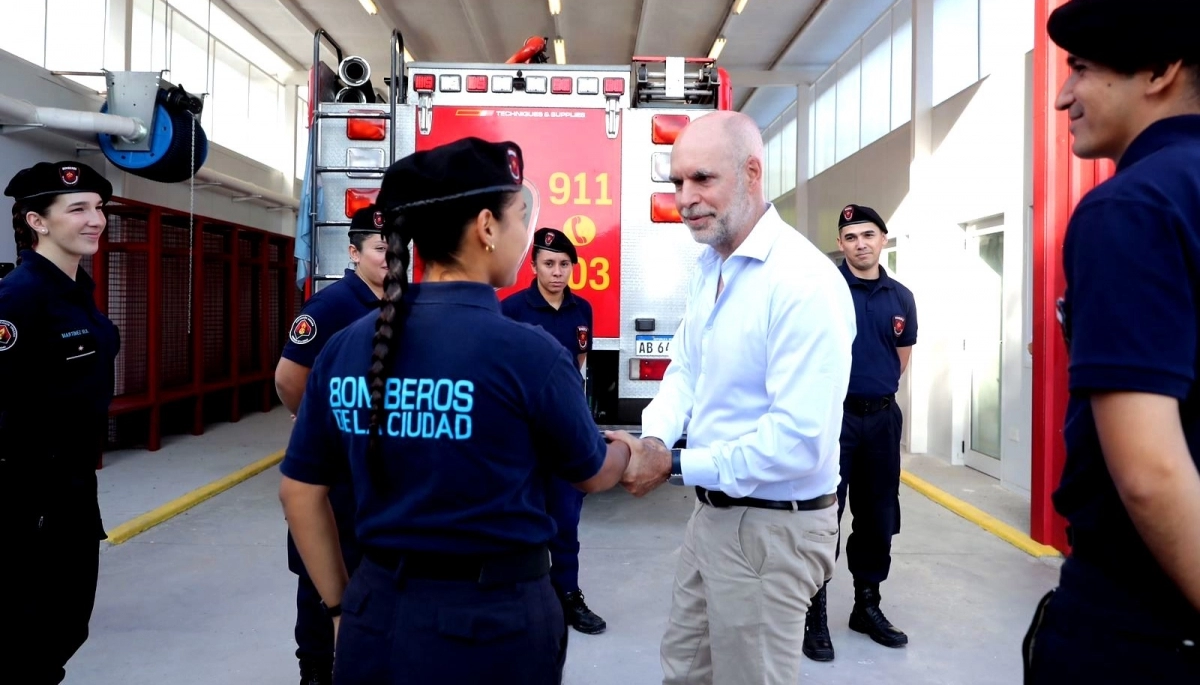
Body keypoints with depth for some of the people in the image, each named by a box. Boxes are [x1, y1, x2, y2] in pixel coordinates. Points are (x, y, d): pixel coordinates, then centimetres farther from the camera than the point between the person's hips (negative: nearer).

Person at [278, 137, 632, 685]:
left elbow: (300, 491, 4)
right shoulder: (527, 351, -18)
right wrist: (630, 450, 20)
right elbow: (592, 474, -1)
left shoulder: (344, 347, -4)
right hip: (493, 620, -3)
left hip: (380, 616, 4)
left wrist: (342, 605, 15)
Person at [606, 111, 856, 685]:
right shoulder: (708, 266, 6)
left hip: (773, 528, -8)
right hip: (713, 511, 8)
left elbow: (798, 440, -30)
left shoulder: (805, 282, -25)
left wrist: (675, 467, -21)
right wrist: (652, 439, -11)